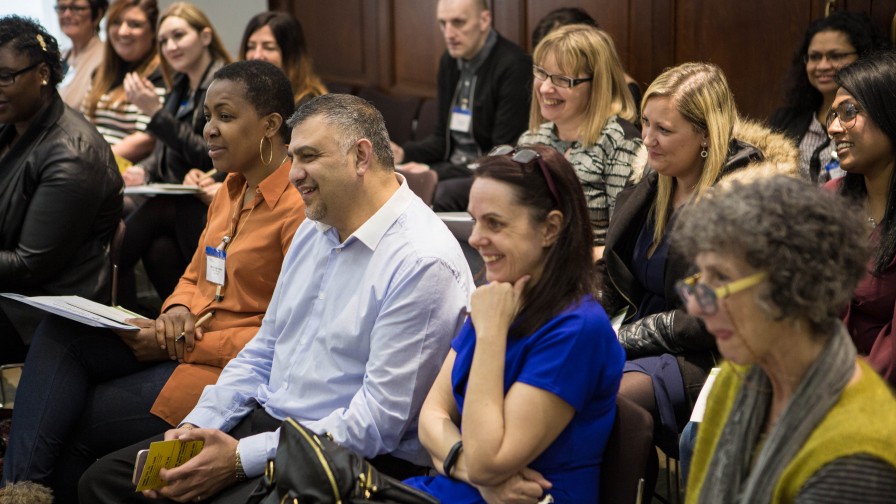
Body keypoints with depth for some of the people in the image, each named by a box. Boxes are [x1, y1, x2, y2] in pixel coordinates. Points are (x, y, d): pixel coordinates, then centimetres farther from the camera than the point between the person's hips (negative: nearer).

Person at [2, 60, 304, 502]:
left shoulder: (301, 206, -15)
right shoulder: (229, 192, 14)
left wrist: (184, 346, -17)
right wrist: (176, 312, -3)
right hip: (184, 342, 9)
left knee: (77, 424, -14)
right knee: (57, 335, -12)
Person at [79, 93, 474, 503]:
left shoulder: (422, 262, -18)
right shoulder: (313, 230, 12)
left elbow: (380, 421, -21)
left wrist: (242, 458, -20)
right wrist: (196, 426, 2)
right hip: (264, 420, 9)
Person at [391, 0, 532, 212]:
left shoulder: (513, 66, -15)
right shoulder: (449, 61, 10)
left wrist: (436, 172, -22)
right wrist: (402, 153, -3)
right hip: (452, 173, 7)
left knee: (441, 193, -33)